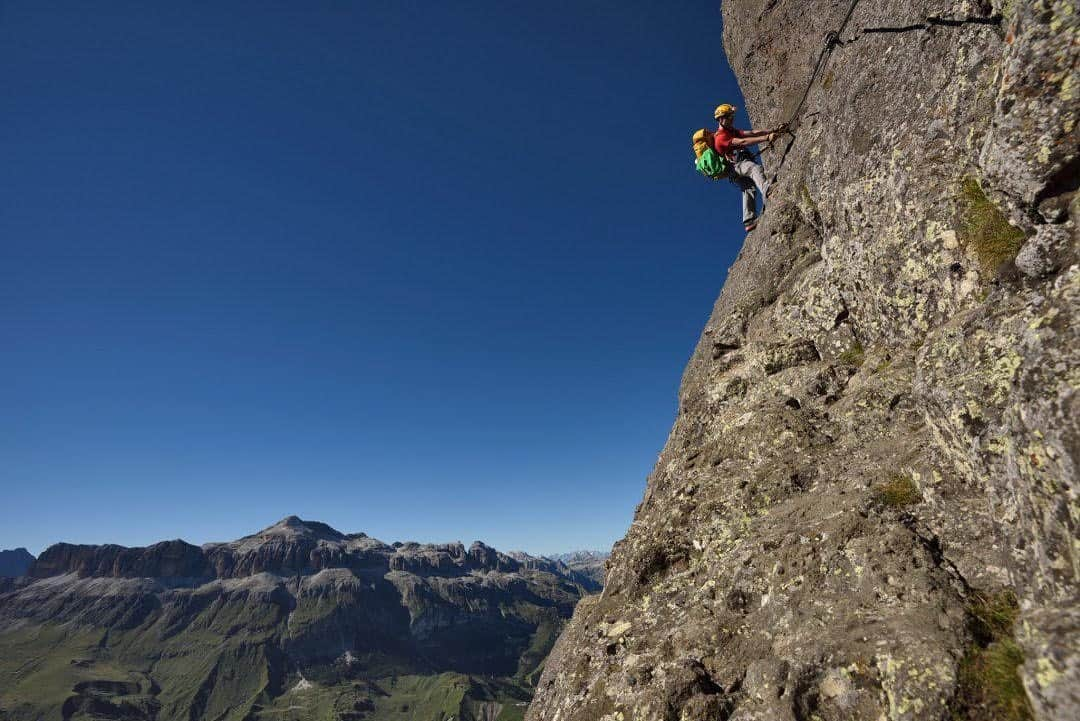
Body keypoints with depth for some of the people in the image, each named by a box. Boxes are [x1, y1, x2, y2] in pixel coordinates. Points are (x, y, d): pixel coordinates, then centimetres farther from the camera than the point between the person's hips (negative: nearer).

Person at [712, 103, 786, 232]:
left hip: (742, 165, 9)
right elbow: (743, 142, -17)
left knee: (749, 189, -5)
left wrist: (773, 130, 6)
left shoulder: (732, 131, 27)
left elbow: (752, 133, 17)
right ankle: (767, 192, -61)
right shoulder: (720, 137, -6)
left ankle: (749, 222, -13)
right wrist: (766, 138, -23)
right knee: (756, 168, -34)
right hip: (735, 166, -9)